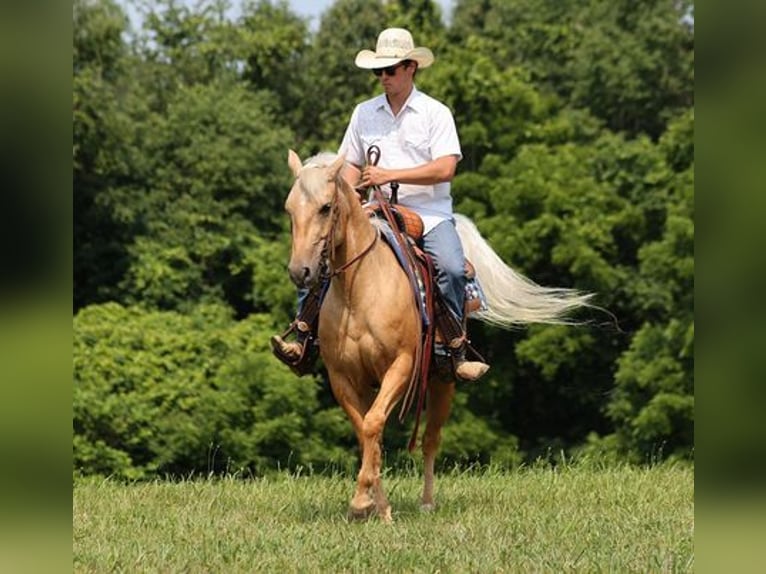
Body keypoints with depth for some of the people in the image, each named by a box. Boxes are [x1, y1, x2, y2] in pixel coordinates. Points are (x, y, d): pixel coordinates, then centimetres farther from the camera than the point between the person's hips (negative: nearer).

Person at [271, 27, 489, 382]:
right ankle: (304, 341, -16)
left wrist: (390, 175, -17)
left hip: (429, 212, -3)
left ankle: (458, 352, -23)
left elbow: (445, 168, -10)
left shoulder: (435, 113, 1)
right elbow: (352, 165, 17)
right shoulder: (364, 113, 14)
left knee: (451, 267, -31)